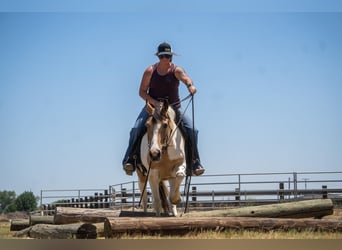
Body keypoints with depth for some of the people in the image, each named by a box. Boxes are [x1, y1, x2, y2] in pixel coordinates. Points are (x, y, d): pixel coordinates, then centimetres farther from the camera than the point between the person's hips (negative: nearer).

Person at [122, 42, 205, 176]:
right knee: (136, 129, -21)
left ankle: (194, 163, -6)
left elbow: (185, 78, -29)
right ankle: (130, 160, -14)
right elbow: (142, 92, -2)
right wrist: (153, 102, -19)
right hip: (152, 106, 0)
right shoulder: (150, 71, -3)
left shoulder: (176, 70, -6)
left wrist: (190, 85, -53)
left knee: (191, 130, -16)